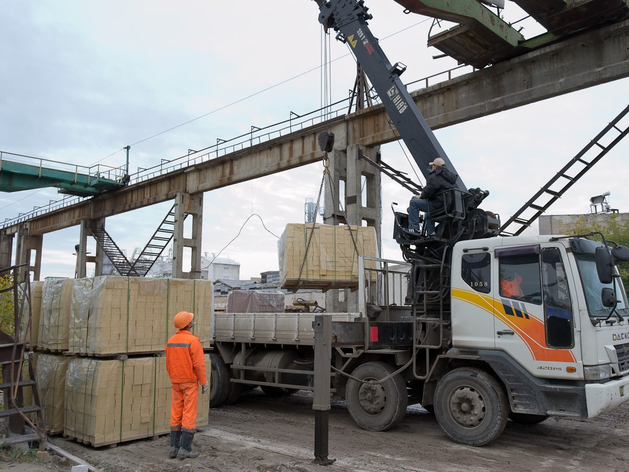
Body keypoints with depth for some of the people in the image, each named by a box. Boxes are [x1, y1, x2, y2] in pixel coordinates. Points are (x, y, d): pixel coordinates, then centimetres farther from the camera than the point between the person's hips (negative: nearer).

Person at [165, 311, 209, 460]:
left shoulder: (171, 341, 4)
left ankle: (174, 447, 12)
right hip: (190, 382, -6)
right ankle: (185, 449, 1)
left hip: (176, 382, 6)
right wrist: (203, 382, -9)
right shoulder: (193, 340, -17)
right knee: (189, 414, -1)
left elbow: (168, 364, 9)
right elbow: (199, 364, -18)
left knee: (176, 414, 10)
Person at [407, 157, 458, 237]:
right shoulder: (449, 176, 20)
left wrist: (420, 197, -2)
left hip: (438, 205, -10)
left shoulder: (434, 176, -11)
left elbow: (429, 190, -20)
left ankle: (414, 228, -10)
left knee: (414, 202, -5)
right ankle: (431, 233, 27)